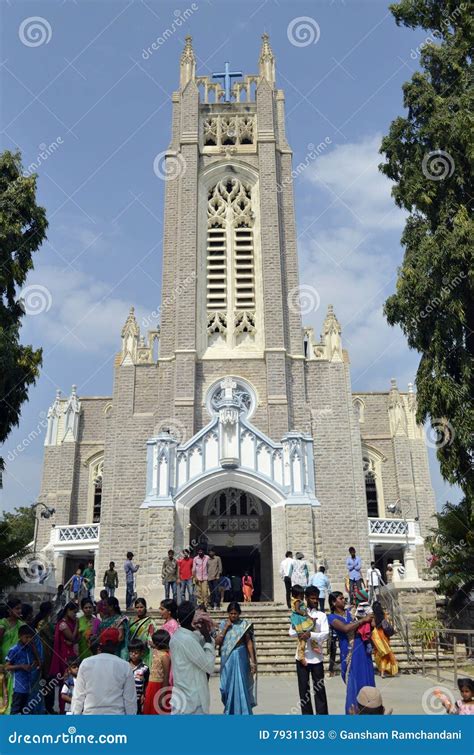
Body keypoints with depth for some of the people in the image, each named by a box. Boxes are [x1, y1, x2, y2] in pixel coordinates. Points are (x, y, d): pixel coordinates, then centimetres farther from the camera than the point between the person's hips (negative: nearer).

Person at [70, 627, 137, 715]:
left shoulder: (86, 663, -1)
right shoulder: (125, 666, -4)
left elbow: (78, 696, 3)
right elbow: (130, 699, 0)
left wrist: (75, 713, 12)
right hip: (116, 718, -1)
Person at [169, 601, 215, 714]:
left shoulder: (176, 637, 4)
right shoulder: (188, 640, -23)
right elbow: (209, 666, -16)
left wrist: (203, 636, -2)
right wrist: (208, 641, -10)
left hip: (181, 694, 8)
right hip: (192, 698, -8)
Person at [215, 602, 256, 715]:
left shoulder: (244, 624, -4)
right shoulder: (223, 624, 3)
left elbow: (249, 643, -4)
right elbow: (217, 642, -3)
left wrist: (253, 661, -8)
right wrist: (226, 628, -11)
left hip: (240, 657, -3)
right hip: (226, 659, 3)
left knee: (240, 685, -6)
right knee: (227, 686, 11)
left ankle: (242, 713, 5)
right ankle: (229, 711, 32)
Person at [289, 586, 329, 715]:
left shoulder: (322, 615, 2)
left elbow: (325, 634, -10)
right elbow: (292, 632, -2)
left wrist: (311, 634, -24)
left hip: (316, 656, -1)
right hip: (302, 655, 1)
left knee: (319, 687, 3)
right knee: (303, 687, 6)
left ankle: (322, 714, 12)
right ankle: (307, 714, 17)